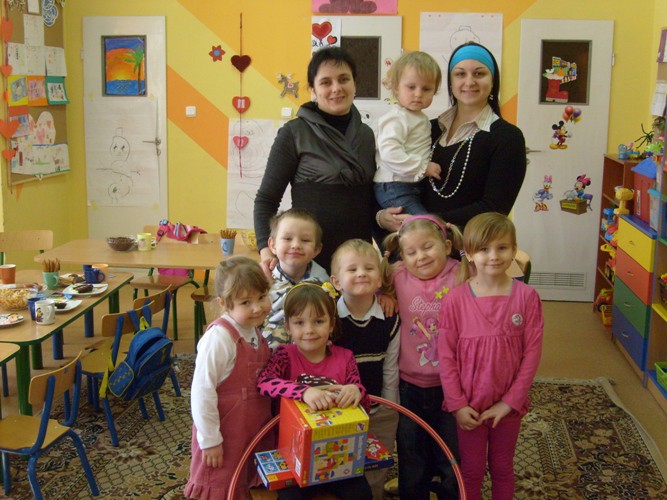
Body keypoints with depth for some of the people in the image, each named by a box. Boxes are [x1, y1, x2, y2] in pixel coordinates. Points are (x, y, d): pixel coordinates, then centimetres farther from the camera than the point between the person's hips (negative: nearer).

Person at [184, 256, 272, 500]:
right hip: (224, 432, -7)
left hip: (254, 429, 8)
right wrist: (209, 440, -19)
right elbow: (202, 390, -24)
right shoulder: (219, 338, -25)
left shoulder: (255, 332, 1)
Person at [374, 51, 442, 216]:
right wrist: (423, 167, -23)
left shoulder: (421, 118, 18)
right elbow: (389, 152, -26)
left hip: (411, 187, 10)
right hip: (394, 188, -10)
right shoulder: (396, 118, -13)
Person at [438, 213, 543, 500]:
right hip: (468, 406, -1)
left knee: (502, 469, 19)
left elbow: (532, 353, -9)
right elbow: (446, 356, -8)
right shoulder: (456, 300, -13)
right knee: (471, 471, 16)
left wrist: (510, 401, -11)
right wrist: (457, 404, -10)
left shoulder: (526, 297, -11)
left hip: (508, 405, 1)